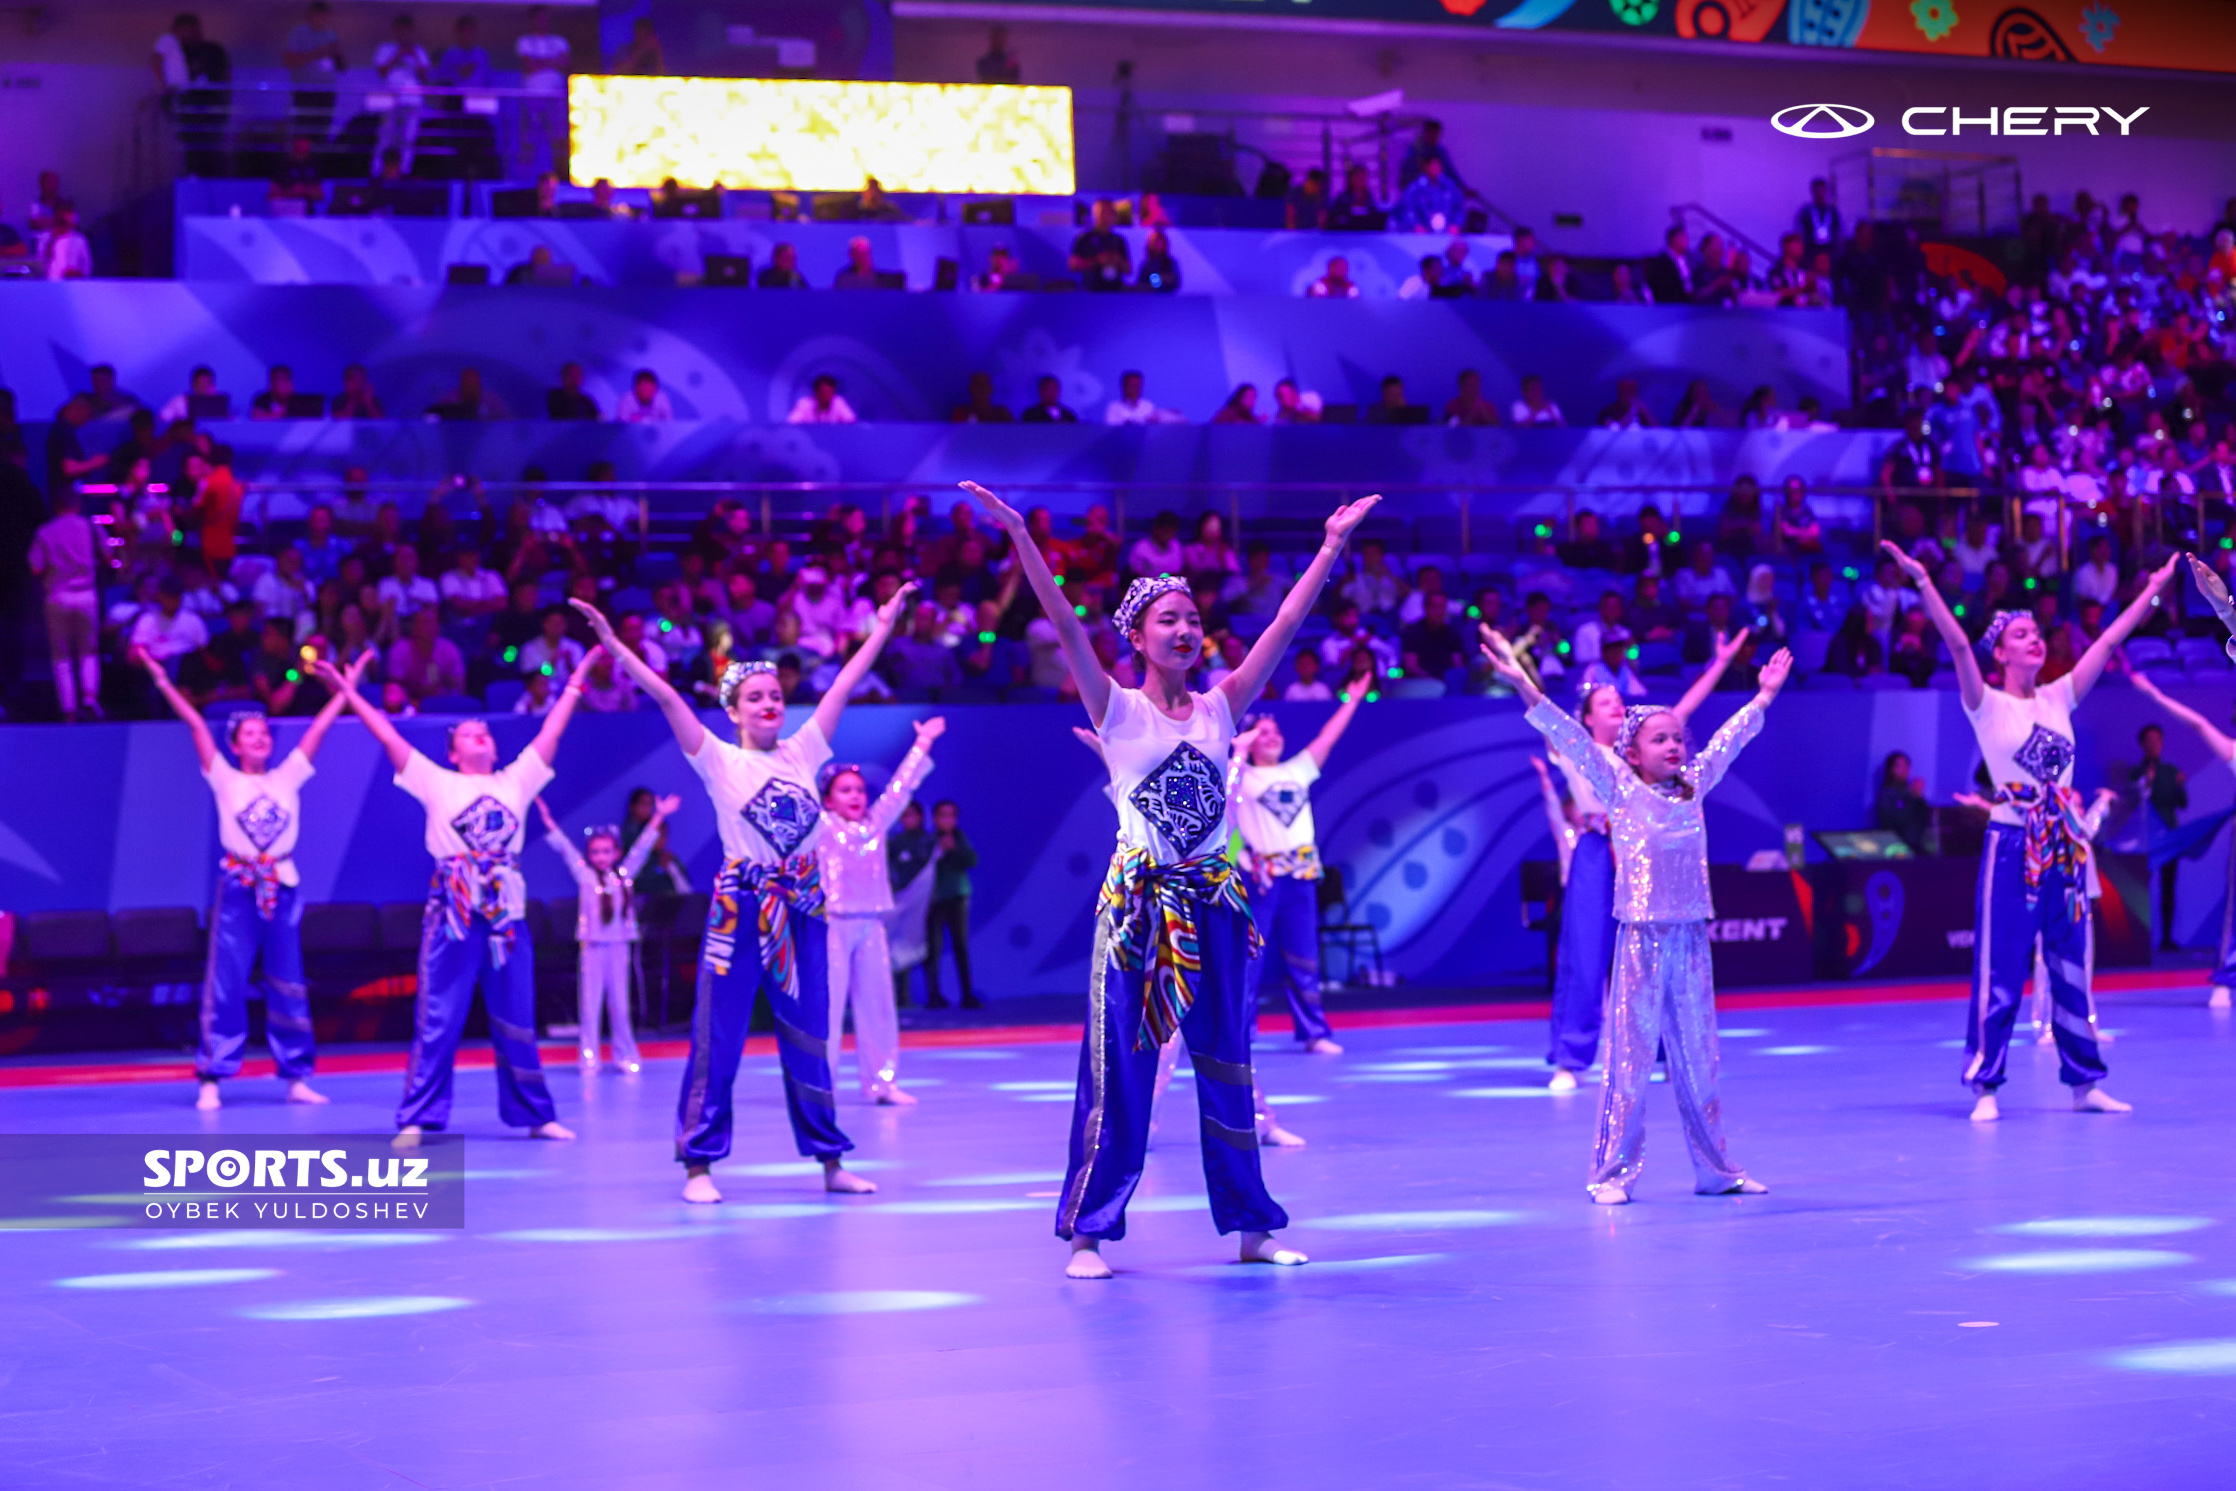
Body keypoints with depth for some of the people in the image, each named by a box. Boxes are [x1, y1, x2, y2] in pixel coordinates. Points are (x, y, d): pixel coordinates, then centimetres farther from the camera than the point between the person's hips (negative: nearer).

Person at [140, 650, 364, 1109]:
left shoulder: (287, 778, 7)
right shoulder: (225, 779, 1)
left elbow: (319, 727, 5)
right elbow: (196, 724, -5)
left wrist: (348, 686, 3)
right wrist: (163, 682, -9)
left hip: (282, 885, 2)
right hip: (237, 886, -2)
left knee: (288, 984, 7)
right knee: (226, 983, -4)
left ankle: (297, 1077, 14)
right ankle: (211, 1080, 0)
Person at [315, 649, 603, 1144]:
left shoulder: (516, 782, 14)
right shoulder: (437, 783, 7)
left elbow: (551, 732, 16)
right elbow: (389, 737, 4)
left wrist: (577, 679, 17)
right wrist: (349, 693, 2)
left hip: (507, 911, 2)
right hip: (452, 911, -2)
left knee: (516, 1020, 8)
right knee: (438, 1019, -4)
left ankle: (535, 1115, 16)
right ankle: (416, 1119, -2)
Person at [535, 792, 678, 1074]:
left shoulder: (625, 875, 7)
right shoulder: (585, 876, 0)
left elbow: (642, 847, 8)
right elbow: (564, 848, -3)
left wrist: (659, 817, 6)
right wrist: (547, 819, -9)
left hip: (619, 946, 2)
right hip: (592, 948, -2)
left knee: (620, 1003, 7)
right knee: (591, 1003, -1)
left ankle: (625, 1055, 15)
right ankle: (589, 1059, 3)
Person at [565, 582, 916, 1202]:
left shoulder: (802, 753, 8)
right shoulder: (721, 762, -2)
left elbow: (844, 685, 11)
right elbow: (666, 697, -10)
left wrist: (884, 624, 13)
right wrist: (613, 645, -17)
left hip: (802, 908, 4)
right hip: (740, 908, -4)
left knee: (808, 1039, 10)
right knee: (718, 1038, -2)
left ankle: (830, 1161, 17)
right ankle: (699, 1165, 3)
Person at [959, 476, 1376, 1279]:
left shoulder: (1220, 707, 7)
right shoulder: (1117, 710, -2)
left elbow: (1286, 623, 6)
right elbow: (1065, 625, -13)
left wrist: (1332, 548, 4)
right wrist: (1020, 537, -23)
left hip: (1213, 903, 4)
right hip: (1137, 902, -3)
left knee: (1227, 1063, 9)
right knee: (1118, 1067, -2)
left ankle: (1251, 1225, 17)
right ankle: (1089, 1232, 5)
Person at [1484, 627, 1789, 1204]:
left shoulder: (1693, 787, 10)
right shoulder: (1620, 788, -2)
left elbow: (1727, 741, 23)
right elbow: (1572, 738, -10)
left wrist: (1763, 696, 31)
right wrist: (1527, 690, -18)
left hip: (1691, 938, 4)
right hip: (1641, 937, -4)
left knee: (1698, 1058, 10)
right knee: (1630, 1055, -3)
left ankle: (1715, 1168, 18)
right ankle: (1613, 1172, 2)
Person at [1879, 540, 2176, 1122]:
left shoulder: (2058, 698, 10)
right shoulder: (1988, 705, -4)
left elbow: (2108, 641, 12)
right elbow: (1958, 645, -17)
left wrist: (2154, 590, 13)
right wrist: (1923, 584, -28)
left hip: (2065, 845, 5)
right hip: (2013, 844, -5)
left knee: (2072, 965, 10)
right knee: (2001, 966, -5)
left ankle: (2084, 1082, 17)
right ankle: (1986, 1086, -1)